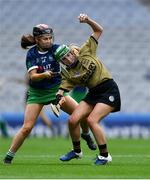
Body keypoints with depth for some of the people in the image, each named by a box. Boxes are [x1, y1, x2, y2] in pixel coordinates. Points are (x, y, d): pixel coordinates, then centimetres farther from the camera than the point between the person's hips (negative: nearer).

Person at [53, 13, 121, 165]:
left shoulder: (85, 52, -3)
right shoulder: (68, 74, 3)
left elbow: (98, 30, 0)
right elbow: (62, 89, -7)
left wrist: (87, 20, -17)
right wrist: (58, 99, -29)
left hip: (109, 91, -5)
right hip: (93, 94, 5)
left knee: (91, 120, -20)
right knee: (73, 120, -6)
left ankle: (105, 155, -10)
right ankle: (77, 151, 19)